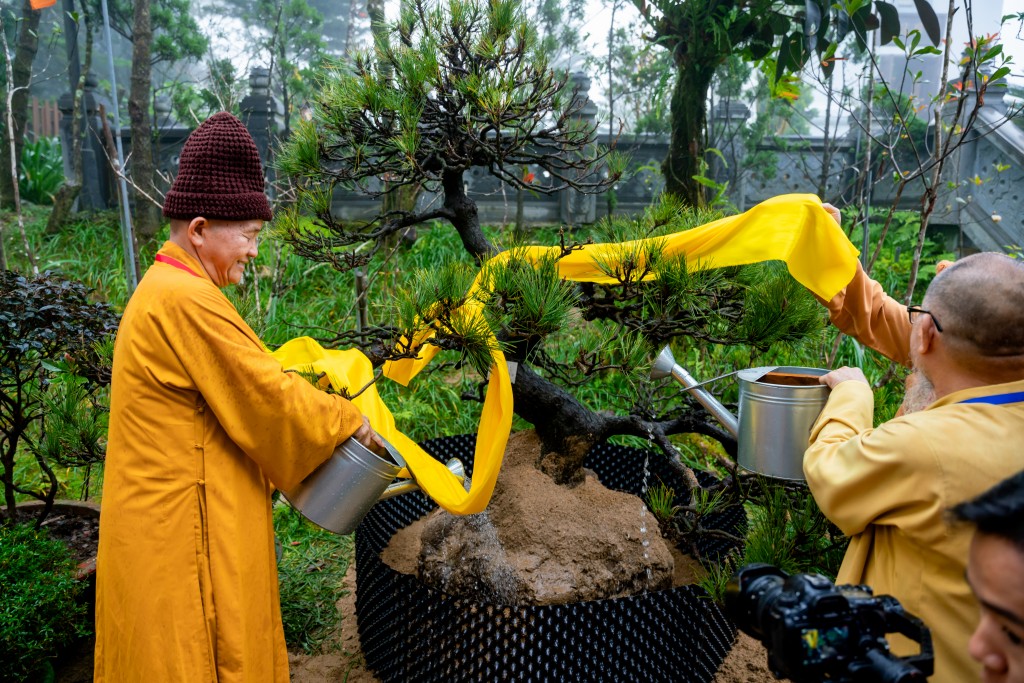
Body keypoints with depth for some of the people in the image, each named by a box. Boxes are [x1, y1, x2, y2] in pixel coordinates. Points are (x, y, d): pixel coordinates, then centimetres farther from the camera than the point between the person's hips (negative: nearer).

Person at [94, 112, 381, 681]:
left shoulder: (166, 289, 12)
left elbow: (235, 394, 16)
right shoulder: (186, 301, -21)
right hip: (186, 533, -10)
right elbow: (268, 399, -19)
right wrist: (348, 421, -4)